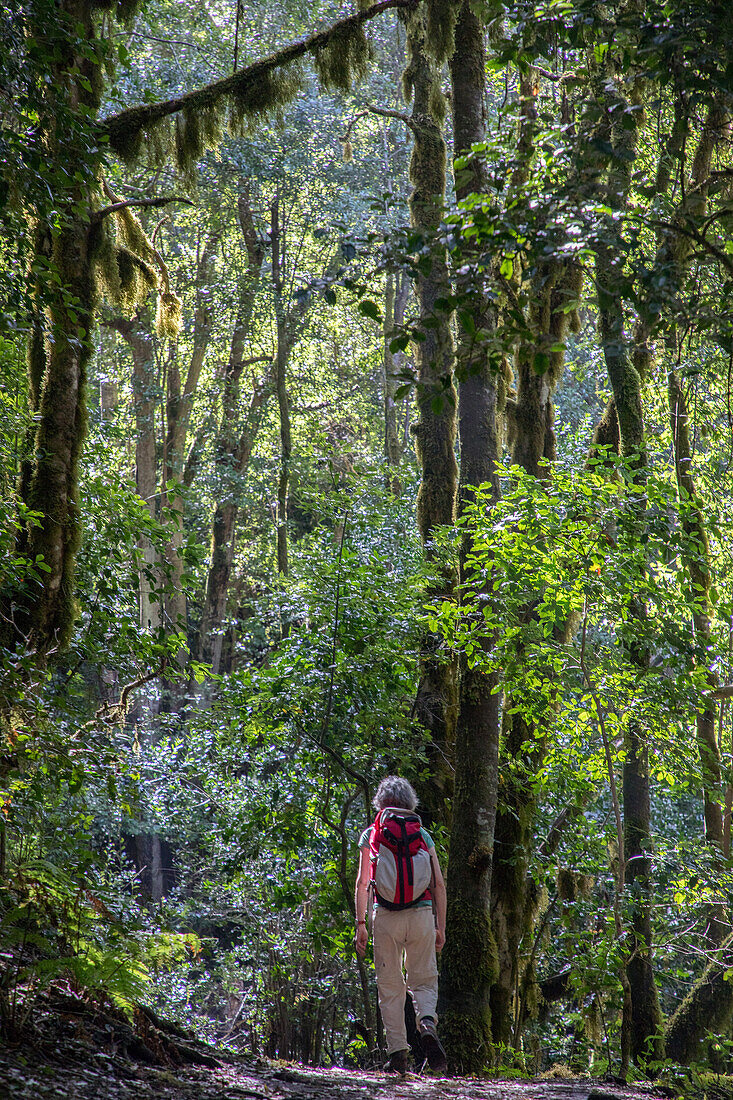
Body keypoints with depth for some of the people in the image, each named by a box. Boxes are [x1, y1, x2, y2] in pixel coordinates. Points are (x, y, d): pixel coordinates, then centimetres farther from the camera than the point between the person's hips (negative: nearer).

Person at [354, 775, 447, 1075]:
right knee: (424, 981, 11)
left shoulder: (370, 835, 7)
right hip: (421, 913, 1)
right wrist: (441, 926, 11)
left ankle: (398, 1053, 0)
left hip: (385, 916, -1)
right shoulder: (422, 835, 10)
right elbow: (439, 884, 7)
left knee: (390, 987, 6)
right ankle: (427, 1022, -20)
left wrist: (360, 924, 4)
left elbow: (362, 883, 1)